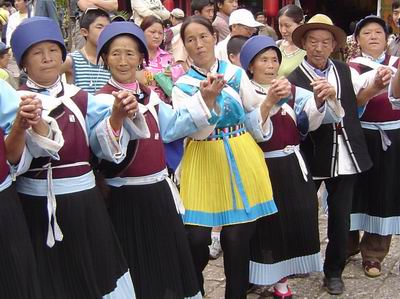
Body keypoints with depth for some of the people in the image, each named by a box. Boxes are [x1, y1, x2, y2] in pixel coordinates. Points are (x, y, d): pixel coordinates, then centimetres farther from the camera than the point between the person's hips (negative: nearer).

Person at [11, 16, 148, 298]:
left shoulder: (80, 98, 7)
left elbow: (103, 142, -9)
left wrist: (117, 116, -30)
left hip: (83, 201, 3)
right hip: (38, 206, -2)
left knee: (97, 274, 10)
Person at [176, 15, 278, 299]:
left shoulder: (237, 73, 6)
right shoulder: (183, 85, 3)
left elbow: (253, 120, 9)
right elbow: (196, 131, -11)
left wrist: (267, 103, -9)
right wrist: (206, 98, -25)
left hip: (241, 158, 1)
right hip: (204, 162, -1)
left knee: (238, 236, 2)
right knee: (196, 236, -6)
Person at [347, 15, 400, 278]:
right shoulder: (353, 67, 0)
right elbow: (353, 101, -17)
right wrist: (376, 85, -34)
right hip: (362, 135, -2)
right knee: (357, 188, 6)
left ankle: (373, 254, 13)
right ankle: (348, 244, 25)